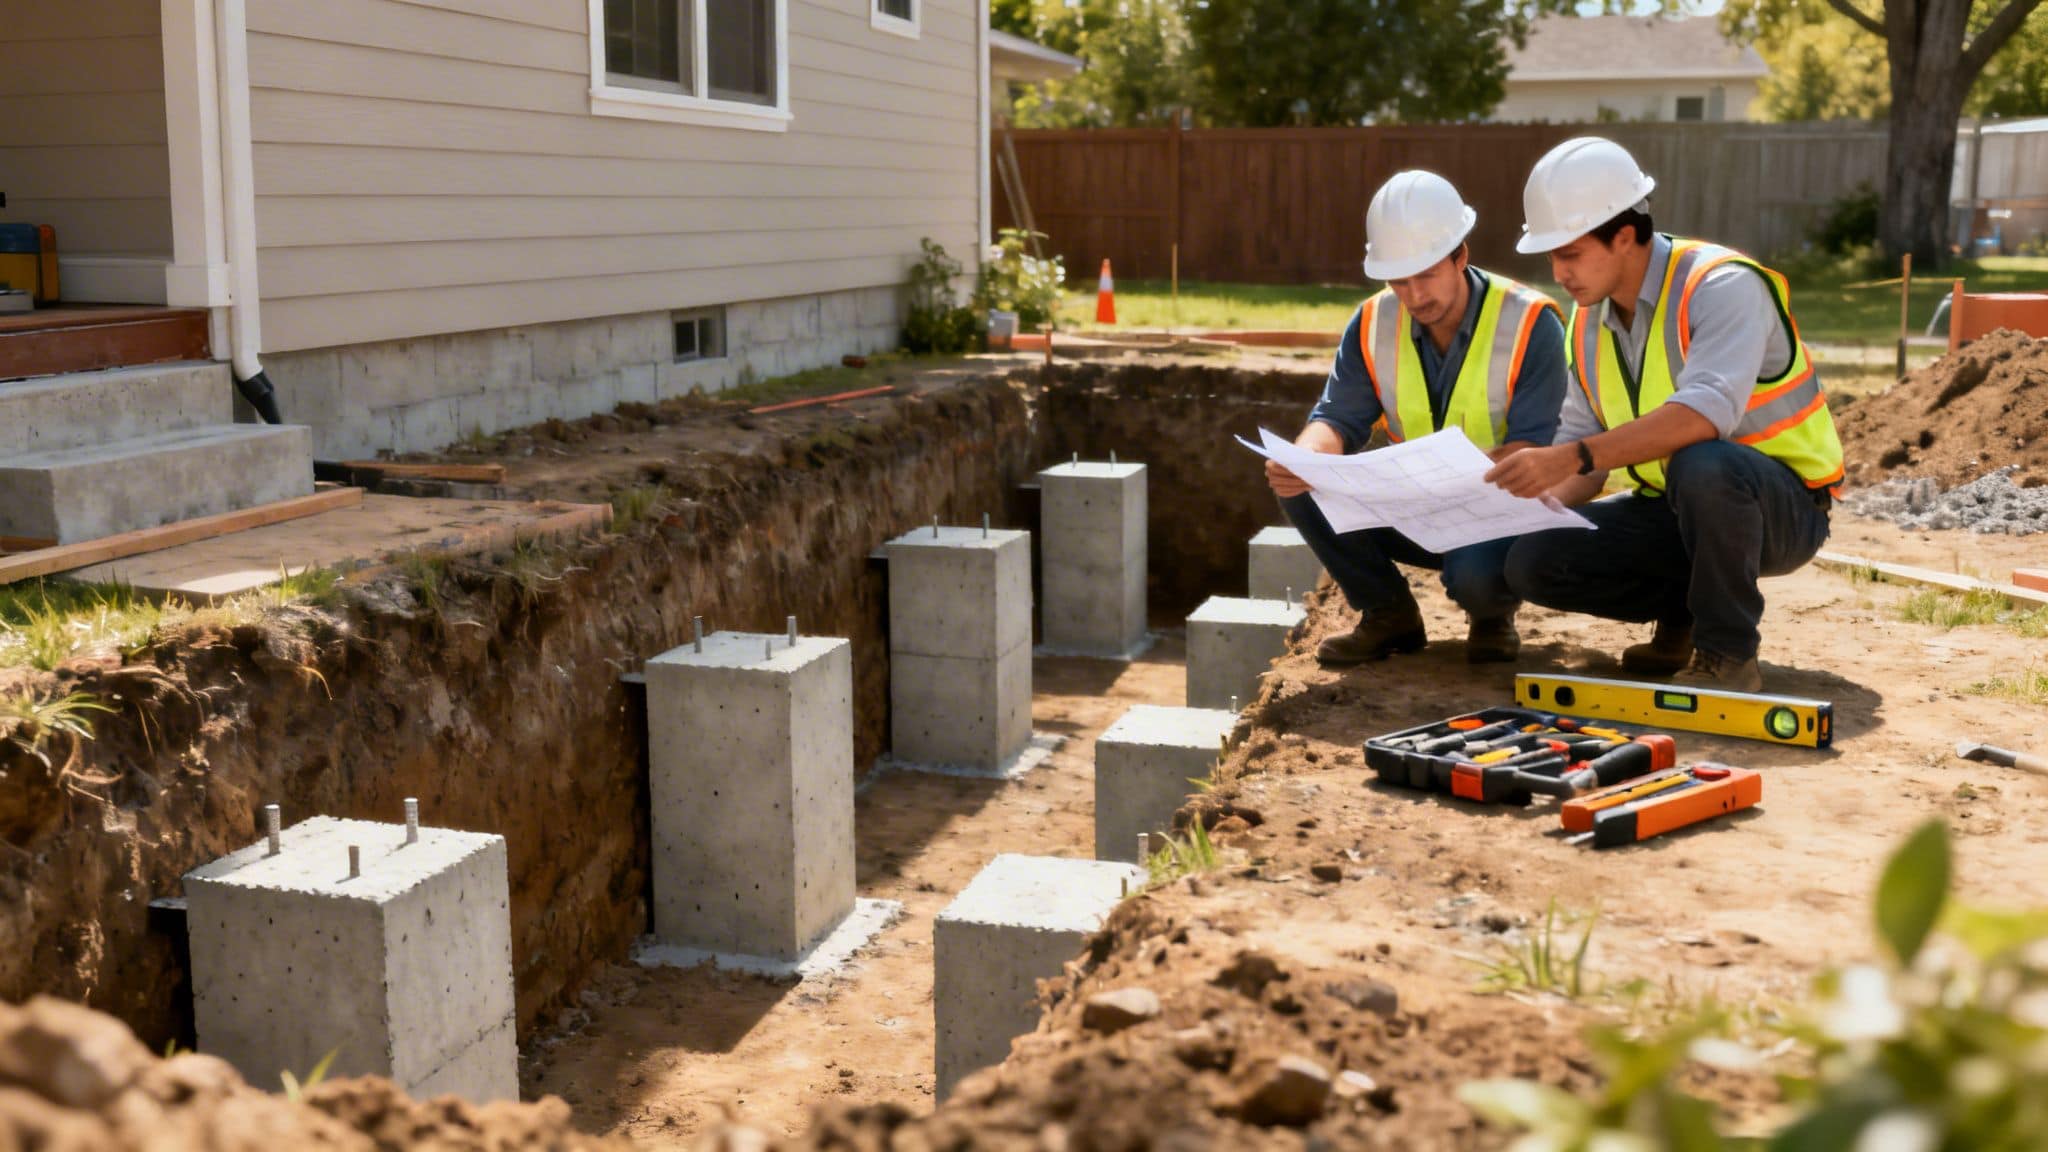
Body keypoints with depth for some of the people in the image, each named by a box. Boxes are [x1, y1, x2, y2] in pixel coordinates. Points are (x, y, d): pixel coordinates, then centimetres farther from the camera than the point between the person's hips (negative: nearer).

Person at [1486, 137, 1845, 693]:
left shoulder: (1722, 286, -21)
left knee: (1699, 464, -40)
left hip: (1780, 506, -6)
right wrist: (1530, 501, -15)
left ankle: (1727, 651, -19)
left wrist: (1571, 458, -45)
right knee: (1533, 561, -14)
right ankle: (1685, 609, 9)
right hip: (1676, 508, 6)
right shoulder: (1588, 323, 2)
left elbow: (1706, 412, -38)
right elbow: (1587, 446, 6)